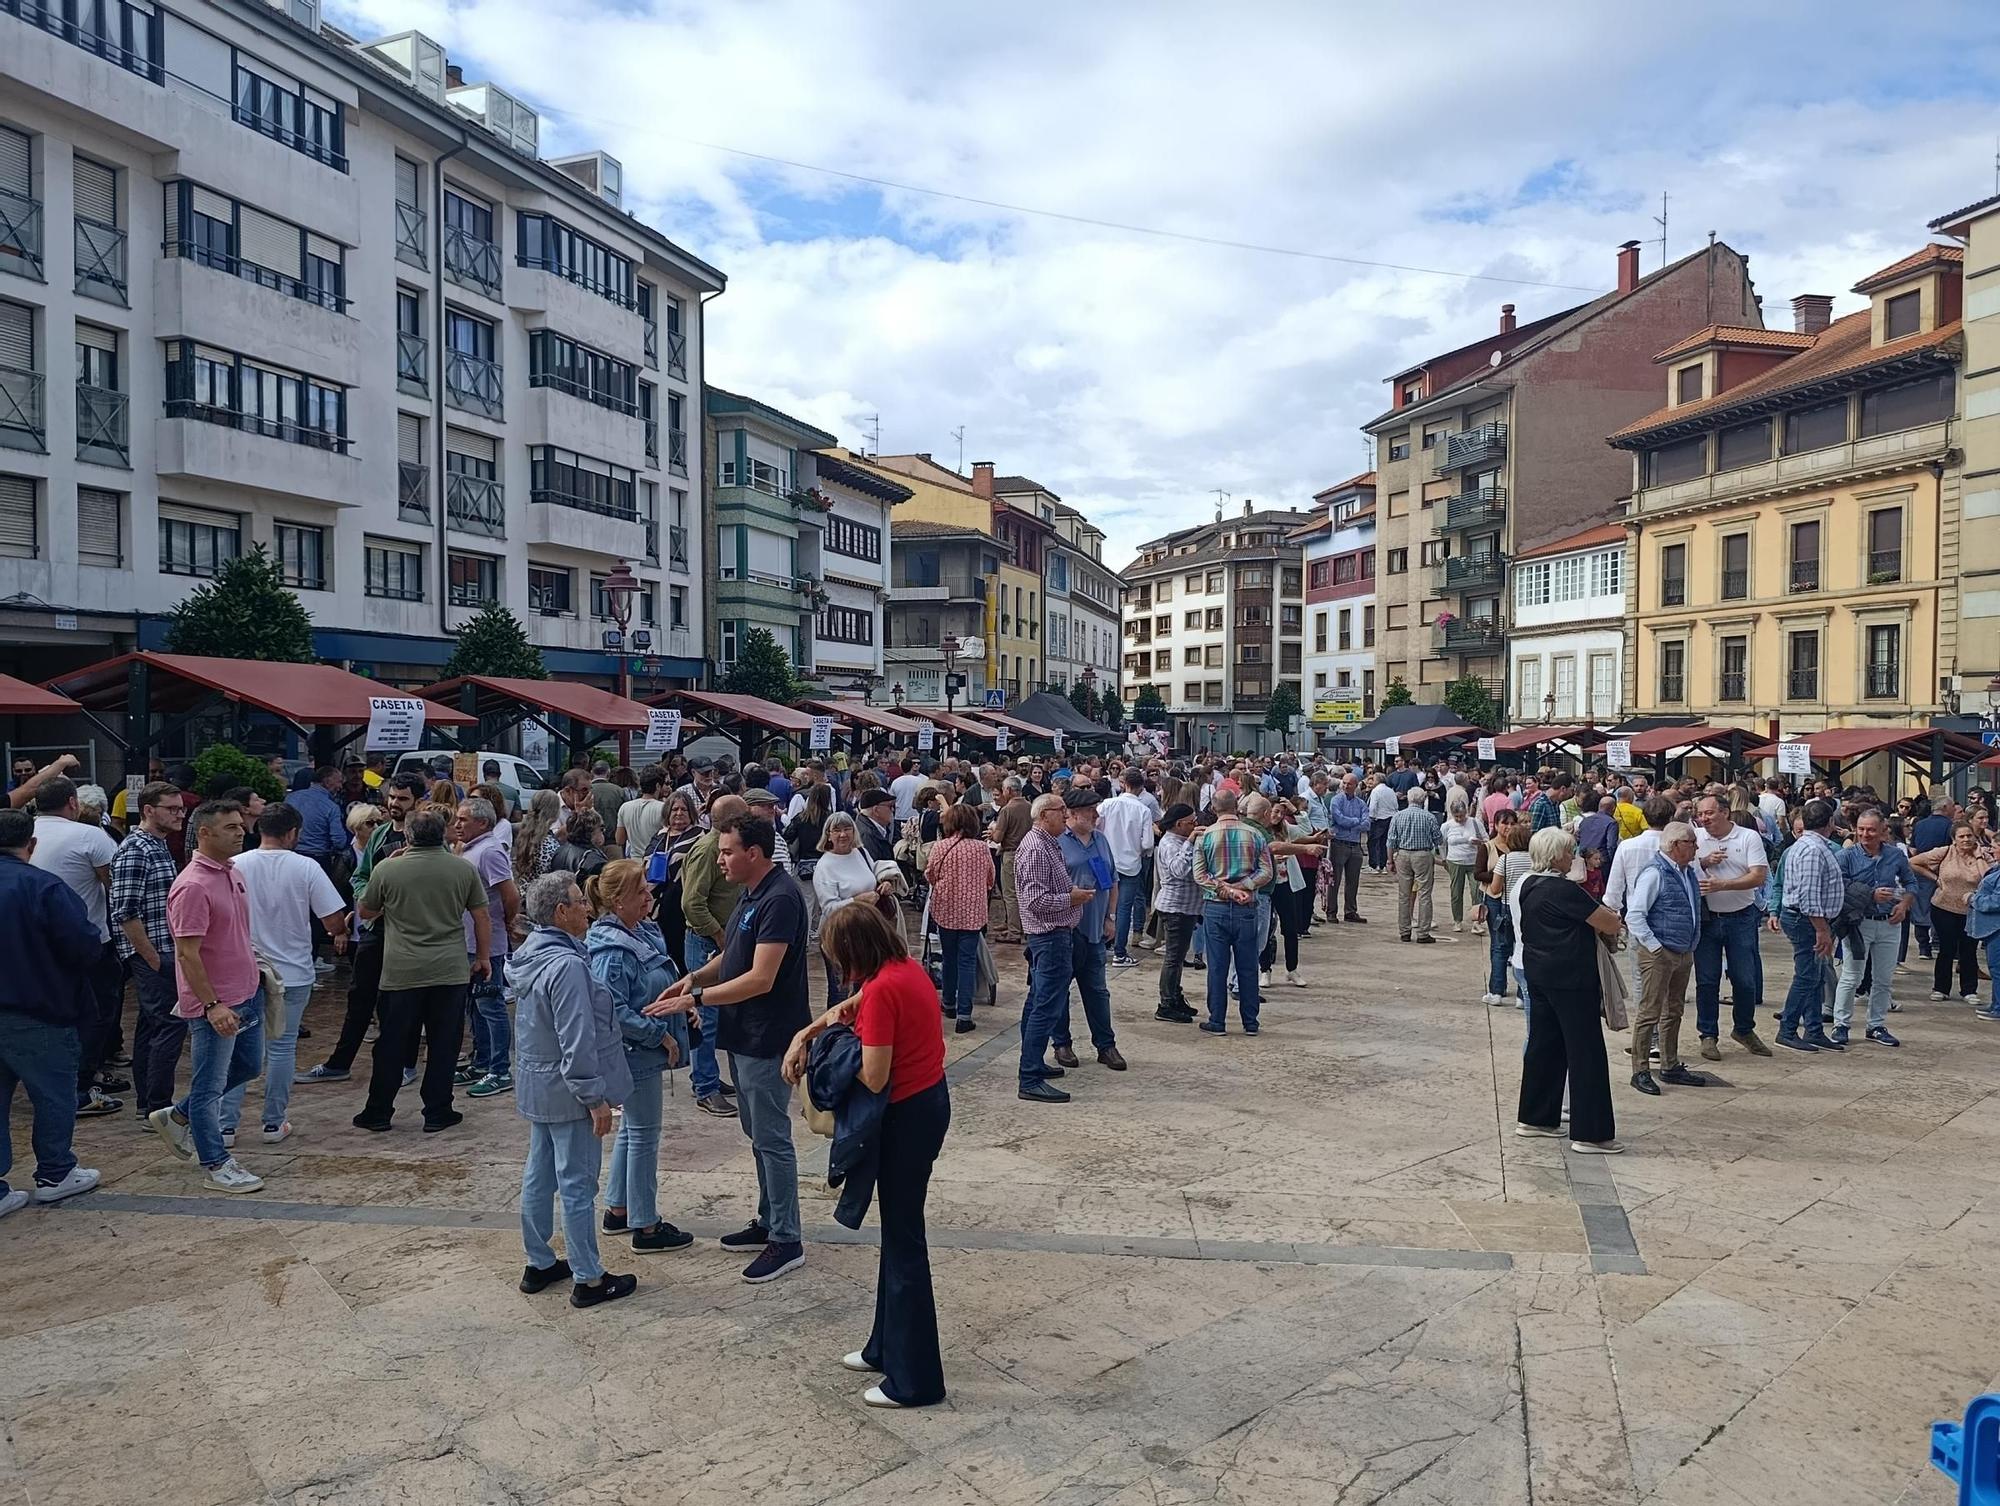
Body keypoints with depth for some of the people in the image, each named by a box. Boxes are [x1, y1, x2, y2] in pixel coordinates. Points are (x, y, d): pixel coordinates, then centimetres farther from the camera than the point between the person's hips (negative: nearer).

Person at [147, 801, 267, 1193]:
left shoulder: (231, 872, 8)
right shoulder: (193, 886, -21)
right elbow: (188, 954, -22)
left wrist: (257, 974, 20)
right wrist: (212, 1006, -23)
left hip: (247, 995, 9)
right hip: (215, 1005, -9)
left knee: (249, 1066, 21)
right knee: (210, 1086, 5)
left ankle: (177, 1117, 36)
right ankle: (216, 1167, 16)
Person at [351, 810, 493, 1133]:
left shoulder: (387, 869, -4)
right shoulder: (464, 868, -1)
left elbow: (366, 912, 11)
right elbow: (482, 918, 3)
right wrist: (483, 957, 14)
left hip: (402, 971, 0)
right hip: (451, 970, 0)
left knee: (392, 1044, 11)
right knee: (444, 1044, 8)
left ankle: (378, 1113, 21)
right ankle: (437, 1114, 13)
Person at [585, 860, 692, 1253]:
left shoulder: (646, 932, 3)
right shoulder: (612, 951, -24)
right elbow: (614, 1012, -27)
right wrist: (660, 1034, -21)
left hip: (643, 1051, 9)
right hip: (636, 1053, -9)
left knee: (630, 1129, 20)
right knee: (643, 1136, 2)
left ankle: (617, 1210, 35)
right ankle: (646, 1227, 15)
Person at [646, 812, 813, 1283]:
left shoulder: (779, 899, -23)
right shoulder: (751, 892, 9)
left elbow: (761, 978, -26)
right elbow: (733, 954, 18)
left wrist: (696, 999, -23)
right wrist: (696, 976, 0)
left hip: (767, 1040, -10)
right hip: (743, 1035, 10)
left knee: (771, 1138, 0)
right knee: (758, 1134, 19)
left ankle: (786, 1241, 12)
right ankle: (768, 1222, 33)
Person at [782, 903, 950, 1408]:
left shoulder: (883, 990, -24)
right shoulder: (907, 968, 3)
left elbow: (873, 1078, -25)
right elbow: (856, 1002, 19)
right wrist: (805, 1034, 10)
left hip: (908, 1117, -10)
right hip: (928, 1100, 10)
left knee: (904, 1243, 3)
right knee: (897, 1232, 21)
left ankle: (915, 1379, 16)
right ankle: (887, 1348, 37)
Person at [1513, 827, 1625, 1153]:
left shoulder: (1527, 886, 8)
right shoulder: (1564, 890, -19)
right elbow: (1610, 925, -15)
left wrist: (1601, 918, 8)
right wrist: (1616, 919, 8)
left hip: (1538, 975, 9)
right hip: (1570, 979, -9)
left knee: (1543, 1044, 16)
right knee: (1586, 1052, -2)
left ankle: (1533, 1117, 24)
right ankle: (1590, 1133, 1)